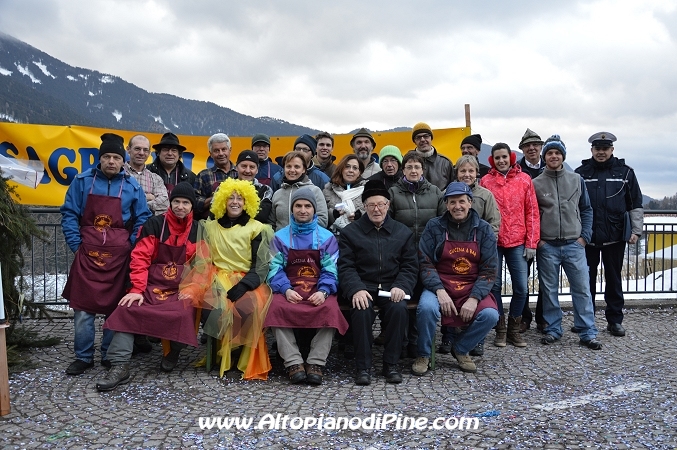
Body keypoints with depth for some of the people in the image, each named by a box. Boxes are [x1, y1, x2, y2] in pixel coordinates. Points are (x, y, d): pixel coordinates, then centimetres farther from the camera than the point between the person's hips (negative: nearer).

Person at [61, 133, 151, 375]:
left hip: (119, 254, 0)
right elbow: (69, 214, 3)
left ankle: (110, 355, 20)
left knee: (116, 306, 7)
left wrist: (132, 246, -4)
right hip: (87, 252, 0)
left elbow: (143, 218, 5)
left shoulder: (132, 186, 2)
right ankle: (83, 357, 14)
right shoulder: (83, 181, 1)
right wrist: (75, 244, -4)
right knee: (83, 306, 0)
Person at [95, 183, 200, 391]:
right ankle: (120, 366, -19)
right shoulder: (155, 224, 1)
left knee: (183, 314, -27)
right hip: (152, 286, 0)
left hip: (182, 289, 0)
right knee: (127, 309, -25)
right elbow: (140, 258, -3)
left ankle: (173, 351, 6)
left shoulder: (198, 230, 6)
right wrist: (137, 289, -13)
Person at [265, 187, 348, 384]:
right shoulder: (280, 237, 14)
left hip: (319, 291, 0)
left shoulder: (327, 238, 12)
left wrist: (324, 291, -17)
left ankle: (316, 363, -25)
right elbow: (275, 269, 3)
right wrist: (286, 289, -16)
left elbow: (330, 270, 3)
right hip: (289, 289, 1)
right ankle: (293, 363, -26)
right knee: (277, 308, -32)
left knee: (330, 309, -33)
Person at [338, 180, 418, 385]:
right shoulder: (350, 232, 10)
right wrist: (356, 289, -18)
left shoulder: (403, 232, 15)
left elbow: (410, 266, 10)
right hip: (362, 287, -1)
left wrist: (400, 286, -10)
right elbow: (346, 266, 1)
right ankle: (362, 367, -19)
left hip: (391, 287, 1)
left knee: (399, 308, -30)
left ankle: (391, 364, -14)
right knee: (362, 310, -32)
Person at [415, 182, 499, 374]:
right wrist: (440, 291, -19)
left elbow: (489, 269, -2)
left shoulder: (483, 229, 1)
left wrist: (474, 298, -14)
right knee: (427, 307, -31)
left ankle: (461, 349, 7)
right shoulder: (434, 227, -2)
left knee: (490, 314, -24)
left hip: (473, 288, 2)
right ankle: (423, 355, -3)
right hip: (440, 285, -1)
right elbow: (425, 263, -5)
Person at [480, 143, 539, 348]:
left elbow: (532, 213, 3)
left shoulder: (524, 179, 5)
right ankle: (500, 329, 17)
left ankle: (513, 328, 18)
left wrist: (531, 243, -2)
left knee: (521, 288, 1)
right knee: (495, 286, 4)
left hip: (518, 242, 1)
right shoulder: (485, 181, 4)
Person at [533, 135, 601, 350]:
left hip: (574, 244, 1)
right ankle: (553, 329, 19)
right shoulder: (536, 183, 2)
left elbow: (586, 210, 10)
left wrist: (584, 236, 0)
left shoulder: (576, 180, 7)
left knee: (582, 289, 1)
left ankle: (588, 333, 9)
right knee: (549, 290, 7)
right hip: (547, 246, -1)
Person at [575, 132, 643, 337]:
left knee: (614, 279, 9)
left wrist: (636, 231, 0)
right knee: (586, 279, 8)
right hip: (587, 237, 0)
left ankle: (615, 320, 19)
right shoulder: (581, 172, 3)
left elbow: (635, 205, 6)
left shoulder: (625, 172, 3)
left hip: (615, 237, 0)